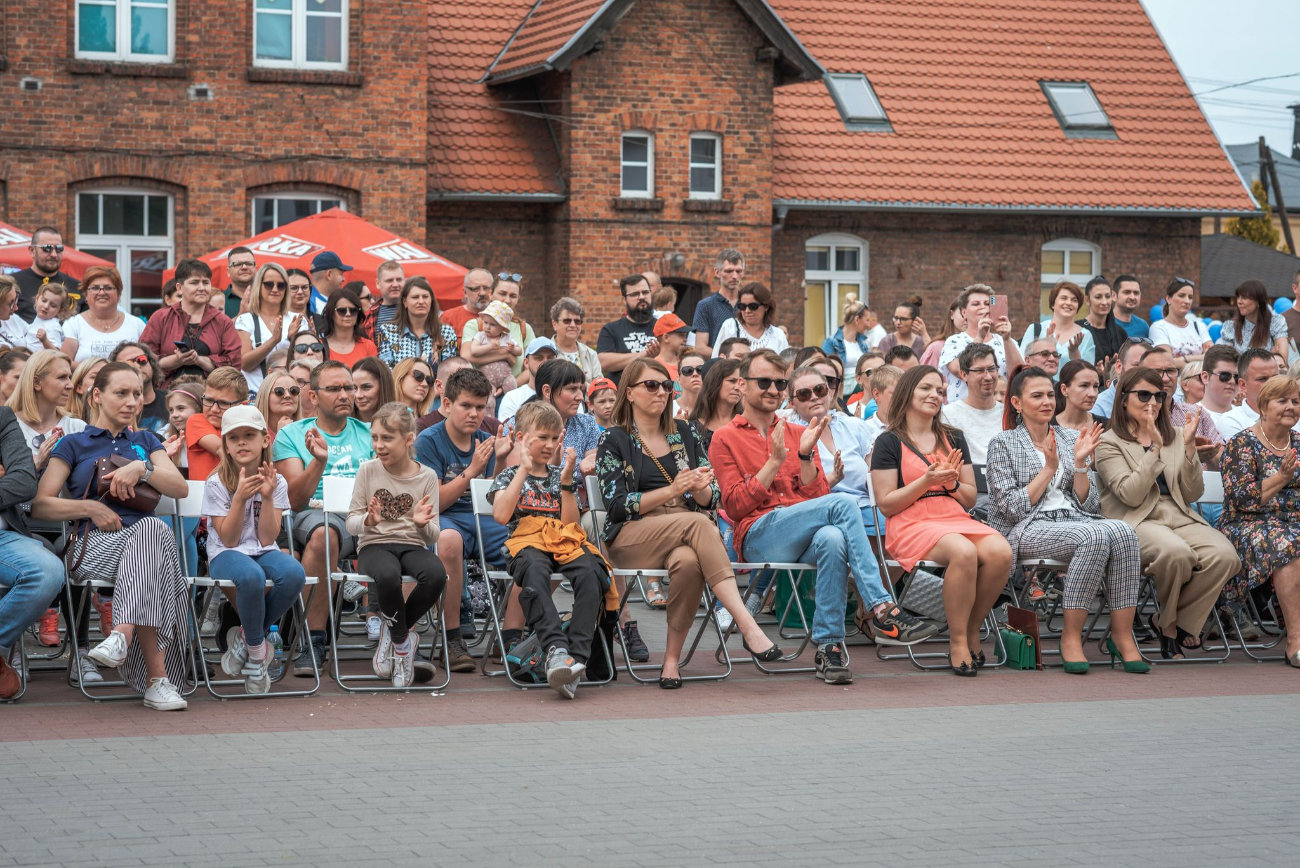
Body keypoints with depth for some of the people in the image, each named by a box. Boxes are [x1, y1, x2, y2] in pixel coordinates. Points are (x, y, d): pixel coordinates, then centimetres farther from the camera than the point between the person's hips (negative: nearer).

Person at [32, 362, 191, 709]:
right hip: (94, 544, -3)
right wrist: (90, 507, -6)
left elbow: (181, 487, 12)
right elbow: (40, 505, 8)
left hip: (143, 535, 3)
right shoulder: (74, 445, 18)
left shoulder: (146, 441, 27)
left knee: (151, 529, -39)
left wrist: (142, 468, -6)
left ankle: (123, 634, -57)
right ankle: (157, 677, -51)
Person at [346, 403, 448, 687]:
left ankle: (394, 631, -6)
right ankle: (402, 640, -8)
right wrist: (367, 521, -20)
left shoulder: (427, 477, 2)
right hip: (375, 545, -1)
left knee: (436, 575, -34)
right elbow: (351, 524, 3)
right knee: (387, 576, -38)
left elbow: (432, 537, 2)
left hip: (412, 546, 1)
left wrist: (423, 524, -21)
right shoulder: (368, 470, 2)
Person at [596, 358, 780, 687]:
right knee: (698, 523, -34)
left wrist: (698, 489, -11)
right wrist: (672, 490, -15)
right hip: (631, 538, -3)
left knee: (688, 561, -37)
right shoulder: (614, 440, 7)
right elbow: (617, 505, -5)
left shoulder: (686, 434, 18)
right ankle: (747, 625, -43)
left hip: (686, 534, 3)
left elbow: (713, 499, 13)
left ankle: (672, 658, -28)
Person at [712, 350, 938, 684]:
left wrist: (805, 454, -2)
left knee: (832, 538, -37)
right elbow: (735, 506, -1)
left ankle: (829, 645, -33)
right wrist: (775, 461, -7)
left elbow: (818, 497, 13)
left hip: (804, 540, 4)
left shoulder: (799, 433, 23)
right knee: (843, 503, -28)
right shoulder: (726, 439, 11)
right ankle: (882, 610, -33)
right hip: (758, 537, -4)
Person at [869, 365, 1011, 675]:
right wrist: (927, 481, -12)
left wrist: (952, 482, -5)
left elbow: (970, 499, 16)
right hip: (912, 525, -5)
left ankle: (972, 630, -8)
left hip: (957, 520, 5)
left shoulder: (953, 439, 20)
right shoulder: (889, 443, 4)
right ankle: (957, 641, -21)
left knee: (1000, 552, -27)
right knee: (963, 552, -36)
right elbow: (886, 504, -3)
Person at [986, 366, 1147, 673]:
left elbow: (1089, 504, 11)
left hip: (1075, 520, 5)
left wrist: (1080, 462, -3)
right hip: (1026, 530, -4)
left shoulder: (1072, 438, 17)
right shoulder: (1003, 444, 5)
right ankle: (1071, 636, -28)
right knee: (1095, 536, -35)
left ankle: (1122, 634, -26)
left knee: (1123, 532, -30)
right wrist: (1049, 468, -8)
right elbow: (1013, 508, -6)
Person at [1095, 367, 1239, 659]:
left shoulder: (1174, 437, 18)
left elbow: (1192, 494, 9)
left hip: (1179, 518, 5)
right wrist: (1155, 448, -14)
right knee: (1176, 552, -38)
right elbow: (1131, 495, -12)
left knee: (1225, 556, -25)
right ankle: (1168, 621, -7)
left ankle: (1175, 623, -6)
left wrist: (1189, 447, -2)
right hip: (1136, 522, -5)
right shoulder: (1109, 443, 3)